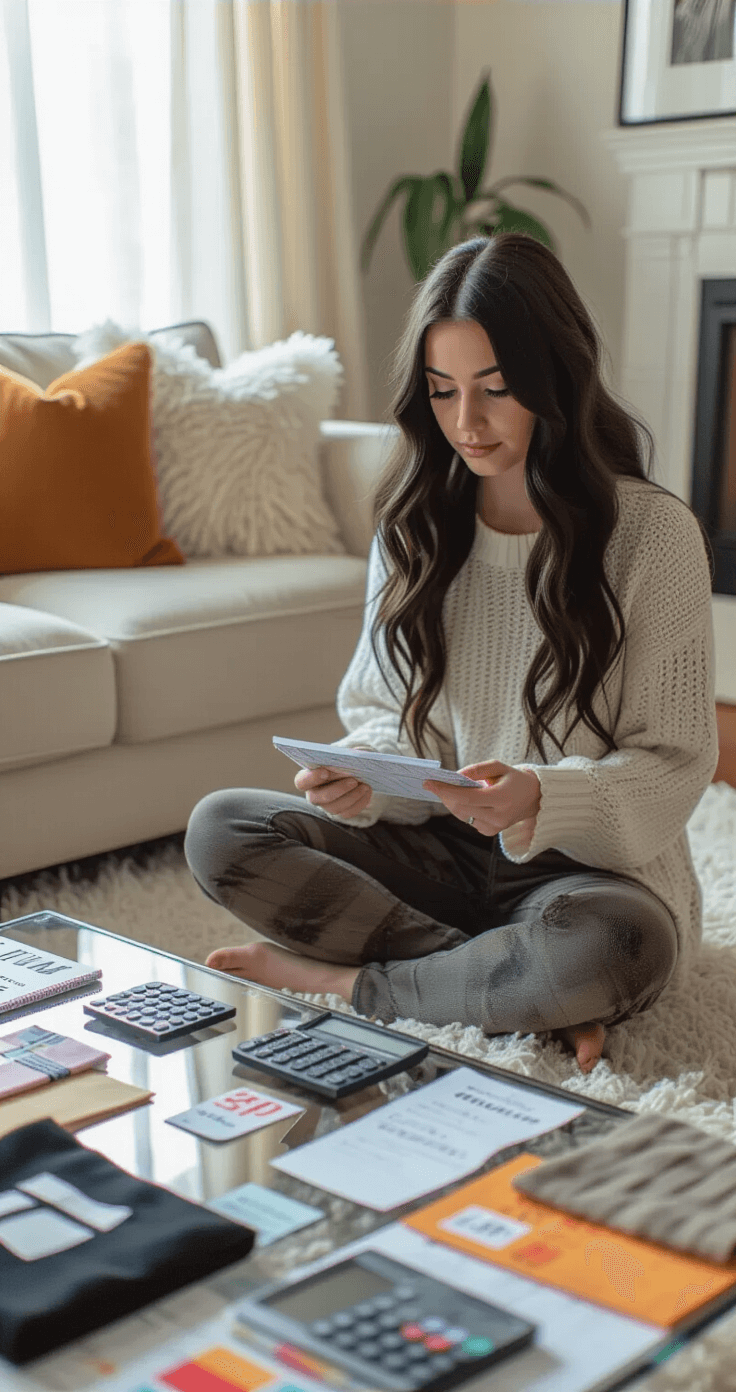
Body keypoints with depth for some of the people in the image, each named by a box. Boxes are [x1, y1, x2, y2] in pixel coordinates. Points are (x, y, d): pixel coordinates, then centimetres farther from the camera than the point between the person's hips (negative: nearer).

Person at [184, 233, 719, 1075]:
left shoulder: (653, 533, -11)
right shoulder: (414, 525, 3)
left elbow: (675, 765, -10)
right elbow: (380, 712, 7)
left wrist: (536, 799, -29)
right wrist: (361, 773, -17)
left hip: (589, 864, -4)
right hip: (436, 848, 5)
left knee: (619, 944, -39)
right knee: (218, 829, -15)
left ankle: (348, 983, -14)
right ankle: (530, 997, -19)